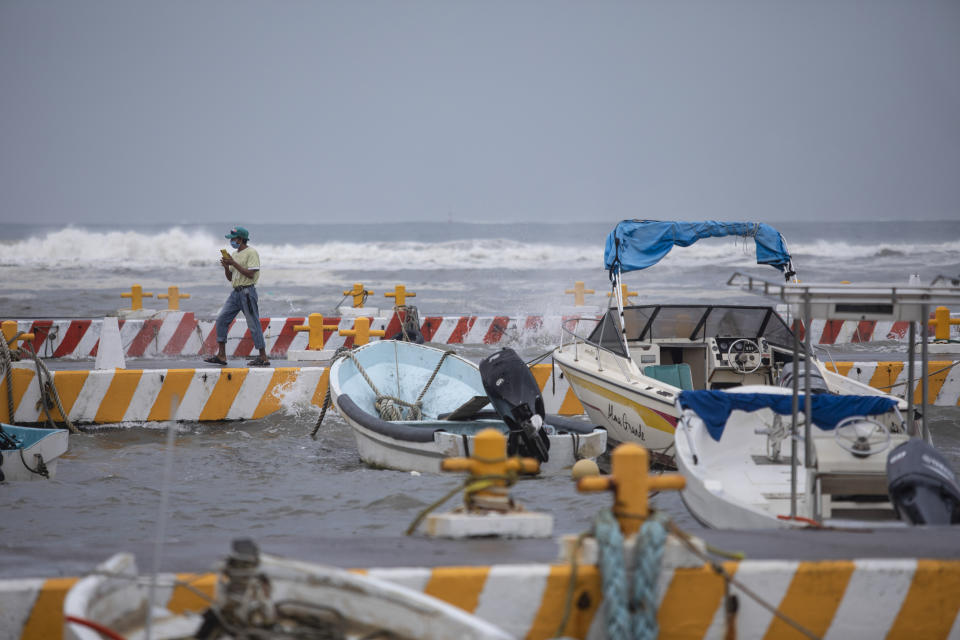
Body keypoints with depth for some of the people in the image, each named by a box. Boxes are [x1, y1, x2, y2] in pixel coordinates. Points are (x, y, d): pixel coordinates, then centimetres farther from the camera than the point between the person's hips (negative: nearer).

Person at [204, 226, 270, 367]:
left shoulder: (251, 253, -8)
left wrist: (233, 263, -17)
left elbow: (250, 274, -19)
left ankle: (263, 357, 0)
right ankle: (221, 356, 3)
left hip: (247, 292, -9)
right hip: (236, 292, 9)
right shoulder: (235, 254, 17)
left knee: (253, 324, -6)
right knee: (221, 320, 1)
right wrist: (226, 267, 1)